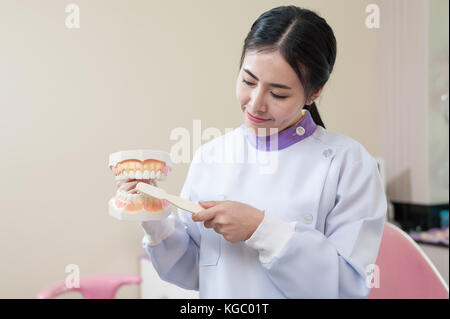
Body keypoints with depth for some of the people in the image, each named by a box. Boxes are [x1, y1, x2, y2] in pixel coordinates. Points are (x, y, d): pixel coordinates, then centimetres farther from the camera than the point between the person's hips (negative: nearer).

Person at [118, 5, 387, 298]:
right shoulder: (209, 156, -3)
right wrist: (156, 222, -14)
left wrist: (261, 229, -22)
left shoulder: (347, 161, -13)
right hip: (218, 294, 3)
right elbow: (192, 272, 2)